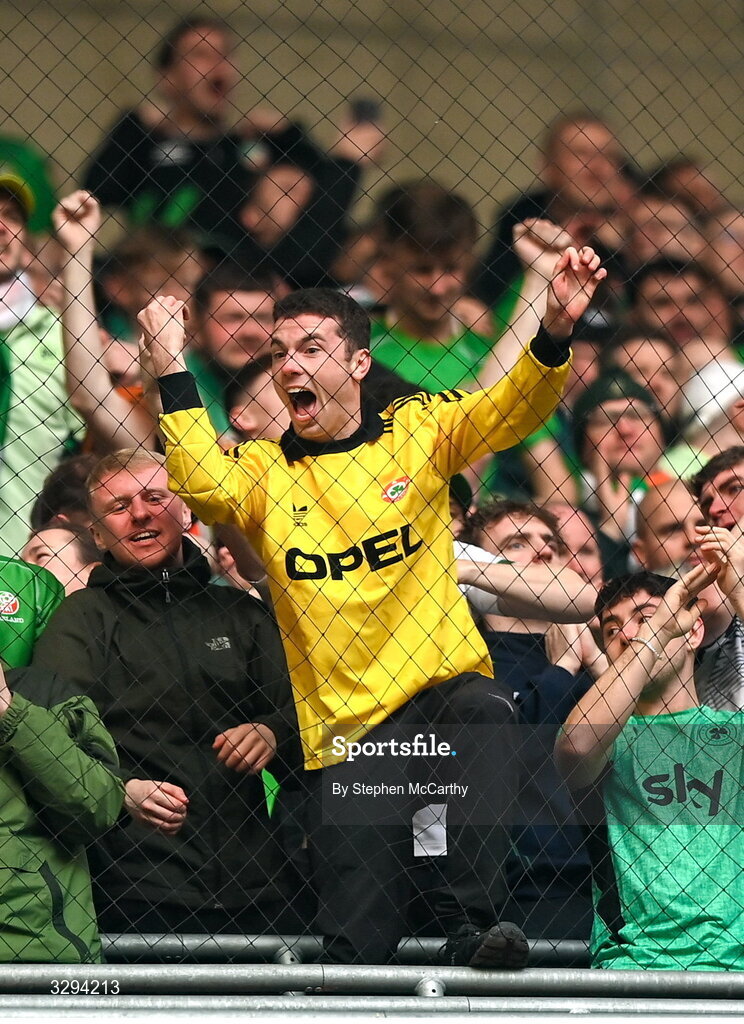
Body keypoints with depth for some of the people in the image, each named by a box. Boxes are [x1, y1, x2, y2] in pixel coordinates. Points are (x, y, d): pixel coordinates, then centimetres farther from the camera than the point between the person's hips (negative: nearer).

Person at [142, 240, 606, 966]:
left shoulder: (419, 433, 5)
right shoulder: (264, 469, 6)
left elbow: (513, 409, -10)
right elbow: (204, 484, -16)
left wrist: (554, 334, -29)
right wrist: (172, 374, -21)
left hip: (443, 683, -1)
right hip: (344, 728, 1)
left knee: (484, 717, -37)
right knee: (357, 944, -6)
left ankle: (471, 931, -34)